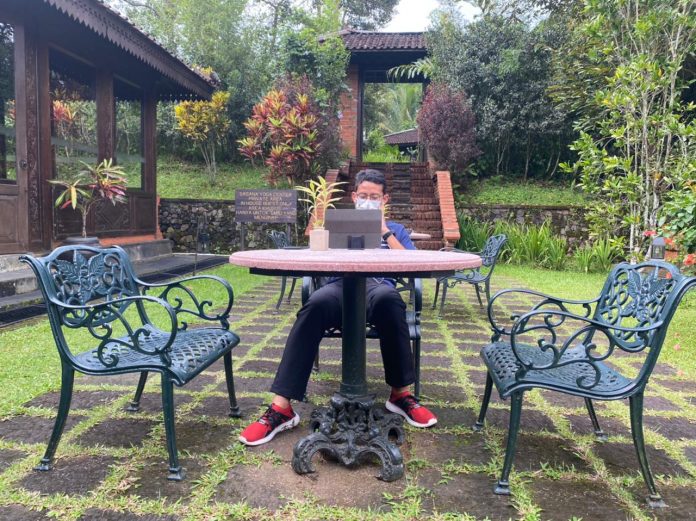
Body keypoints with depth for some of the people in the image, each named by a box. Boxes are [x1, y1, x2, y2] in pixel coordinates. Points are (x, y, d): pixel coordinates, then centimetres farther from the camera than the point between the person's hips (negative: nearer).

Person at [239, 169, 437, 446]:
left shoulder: (395, 229, 29)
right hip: (341, 286, 0)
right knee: (317, 303, -37)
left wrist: (384, 231, 5)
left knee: (388, 297, -39)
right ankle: (281, 407, -37)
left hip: (378, 286, 0)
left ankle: (401, 393, -27)